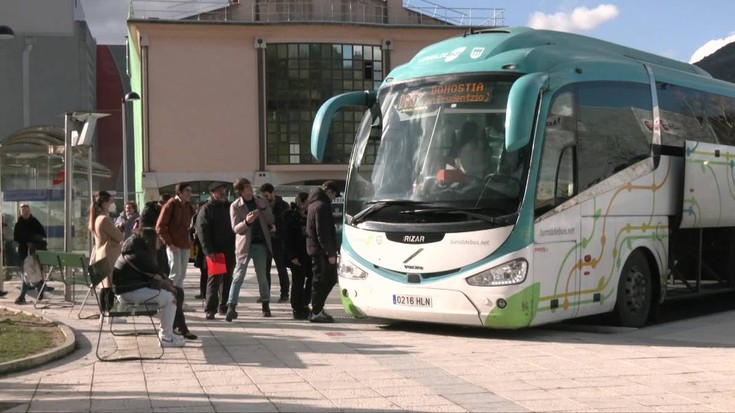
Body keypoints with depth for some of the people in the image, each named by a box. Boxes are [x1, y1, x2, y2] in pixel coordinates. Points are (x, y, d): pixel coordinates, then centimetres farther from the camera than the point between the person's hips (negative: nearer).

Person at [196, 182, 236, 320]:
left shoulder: (229, 207, 15)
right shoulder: (207, 209, -3)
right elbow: (202, 231, -11)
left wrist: (235, 246, 12)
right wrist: (208, 250, -19)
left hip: (229, 250, 6)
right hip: (215, 251, -6)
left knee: (227, 279, 10)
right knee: (214, 279, -7)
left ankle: (224, 306, 19)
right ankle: (210, 309, -6)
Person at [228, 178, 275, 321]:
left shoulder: (261, 202, 7)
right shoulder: (235, 206, -4)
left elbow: (271, 221, 7)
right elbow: (235, 228, -10)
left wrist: (264, 209, -10)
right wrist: (246, 222, -30)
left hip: (260, 244, 3)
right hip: (245, 245, -3)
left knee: (262, 276, 13)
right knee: (238, 276, -8)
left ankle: (266, 305, 24)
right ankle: (231, 307, -11)